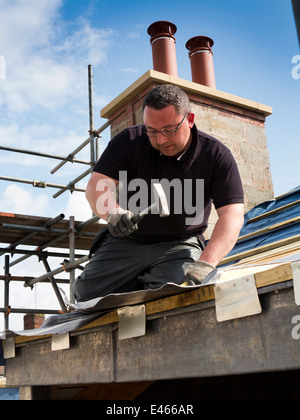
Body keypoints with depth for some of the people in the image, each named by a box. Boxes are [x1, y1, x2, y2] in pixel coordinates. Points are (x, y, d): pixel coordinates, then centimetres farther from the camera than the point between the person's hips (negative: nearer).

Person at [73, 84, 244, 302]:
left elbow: (232, 214, -19)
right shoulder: (129, 141, -6)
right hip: (126, 241, 2)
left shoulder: (217, 156, -11)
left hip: (180, 245, -2)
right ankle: (136, 284, 18)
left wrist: (205, 264, -35)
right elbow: (95, 186, -11)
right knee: (87, 293, -12)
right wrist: (112, 213, -36)